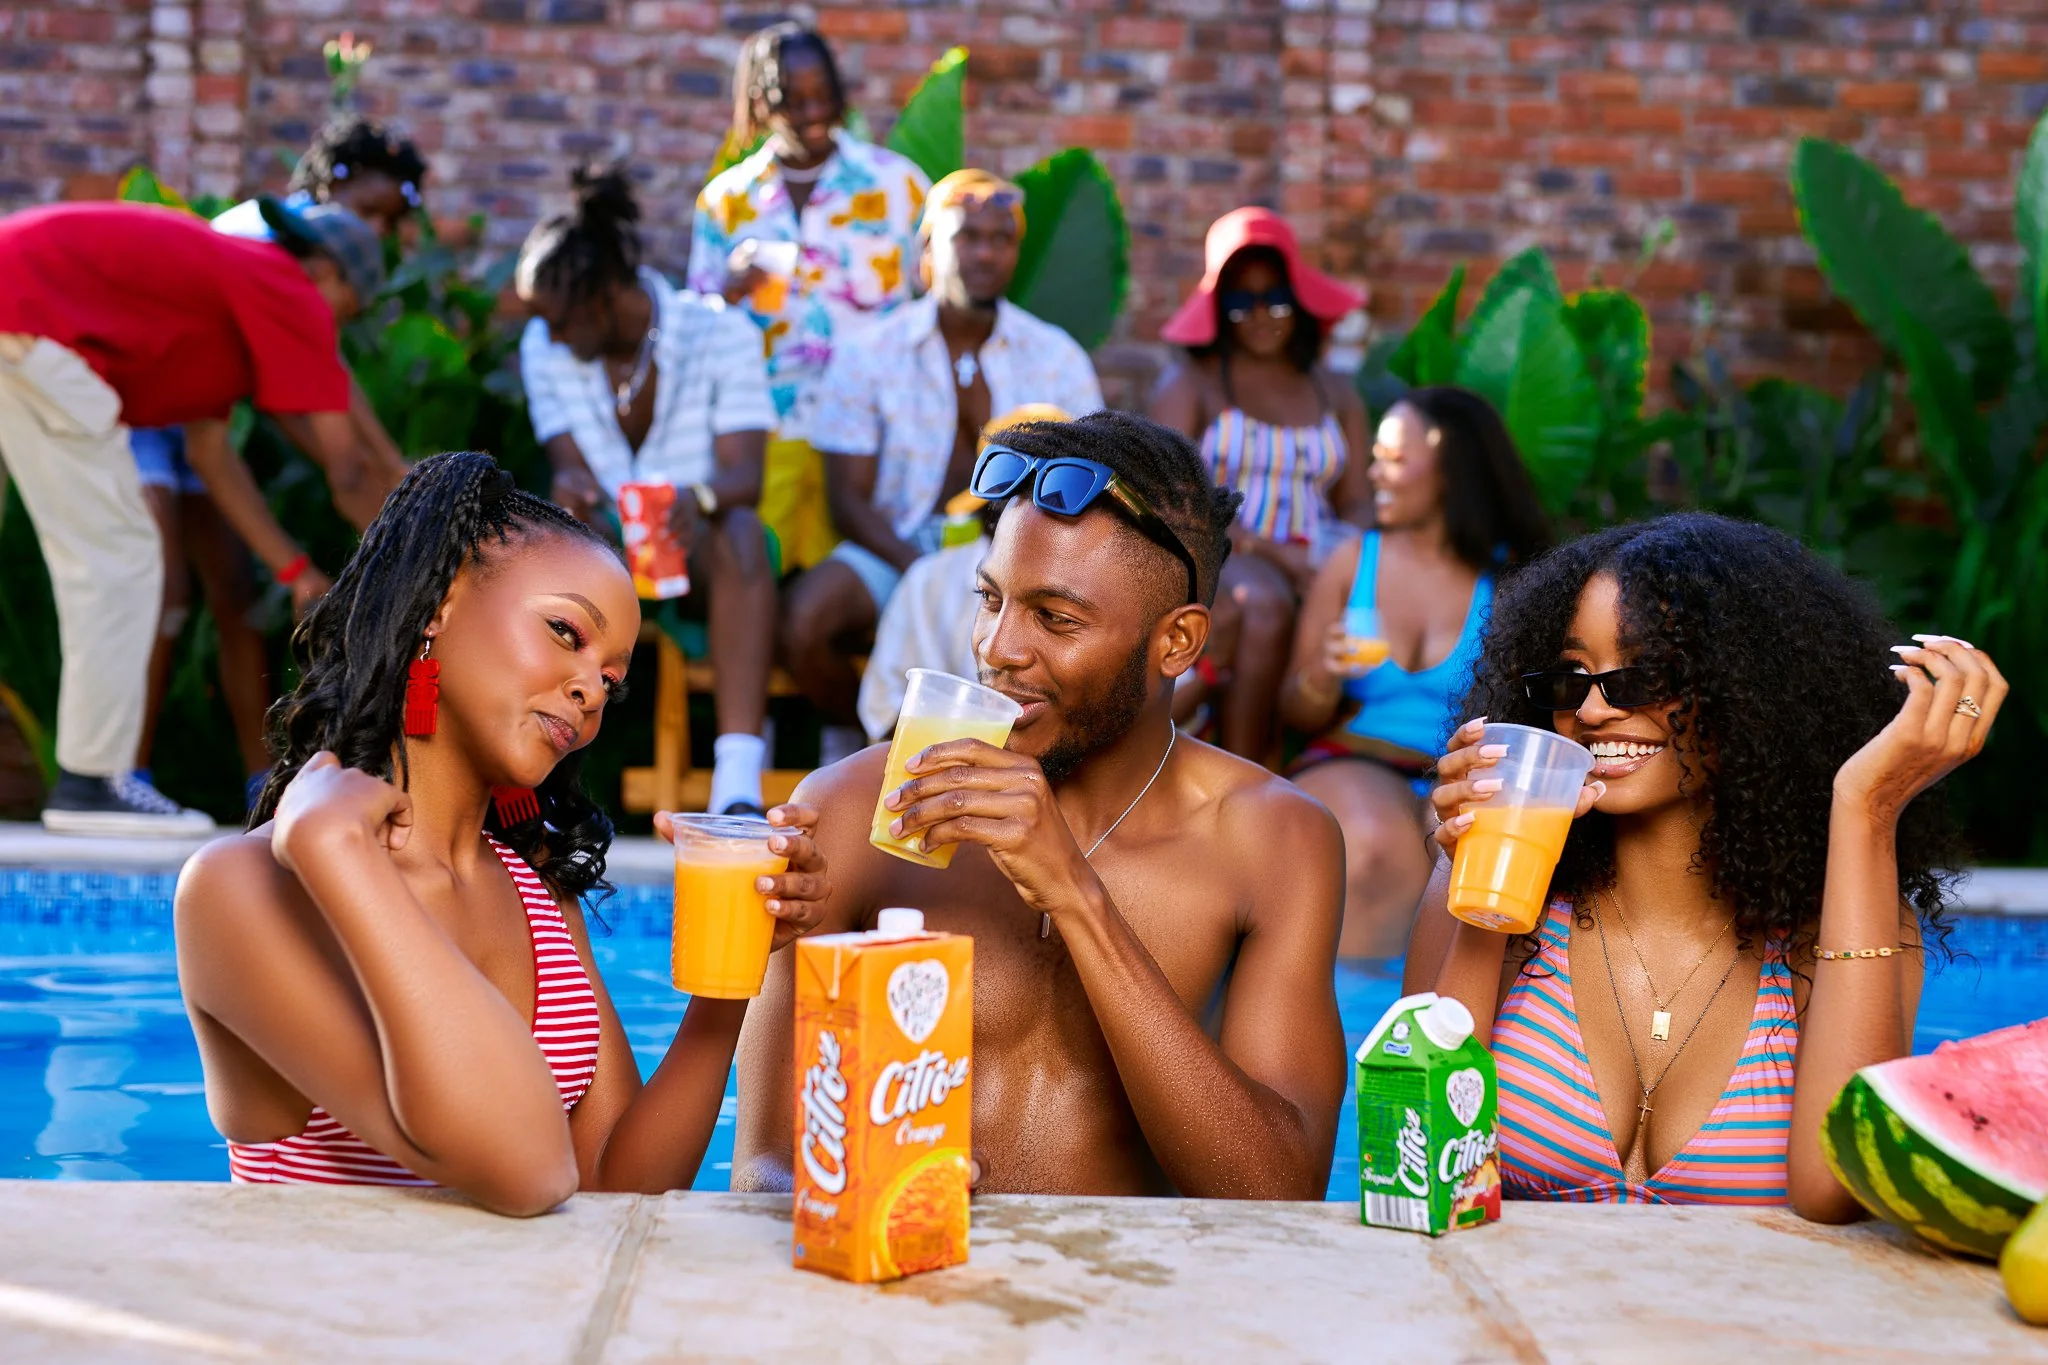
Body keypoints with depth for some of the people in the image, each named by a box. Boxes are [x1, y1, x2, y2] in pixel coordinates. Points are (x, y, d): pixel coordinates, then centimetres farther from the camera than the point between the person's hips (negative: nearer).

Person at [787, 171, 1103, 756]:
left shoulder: (1057, 357, 5)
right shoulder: (871, 355, 1)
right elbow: (849, 498, -2)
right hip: (896, 548, 0)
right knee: (805, 620, -30)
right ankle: (852, 739, 3)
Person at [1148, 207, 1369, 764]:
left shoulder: (1335, 394, 22)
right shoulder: (1189, 385, 10)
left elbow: (1357, 500, 14)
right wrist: (1272, 551, -16)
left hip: (1313, 569, 4)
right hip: (1213, 562, -3)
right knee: (1263, 602, -38)